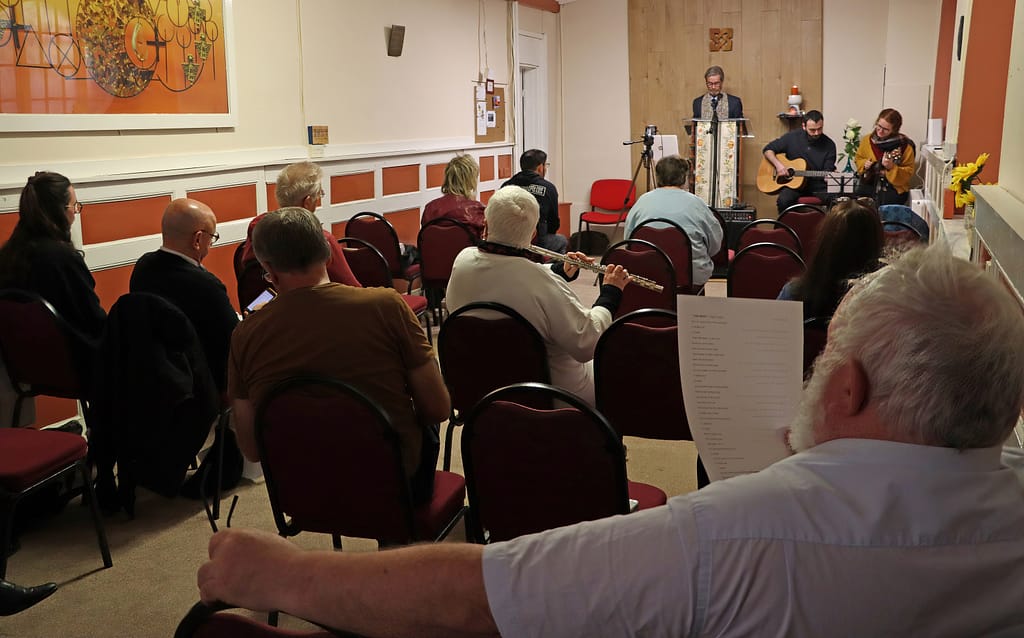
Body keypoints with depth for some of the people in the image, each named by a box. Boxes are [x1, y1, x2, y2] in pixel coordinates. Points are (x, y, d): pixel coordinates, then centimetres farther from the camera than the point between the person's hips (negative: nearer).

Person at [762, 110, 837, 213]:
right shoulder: (792, 137, 0)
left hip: (818, 186, 0)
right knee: (783, 201, -32)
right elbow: (768, 149, 6)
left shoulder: (829, 145, 0)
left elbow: (828, 173, 1)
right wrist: (778, 164, -11)